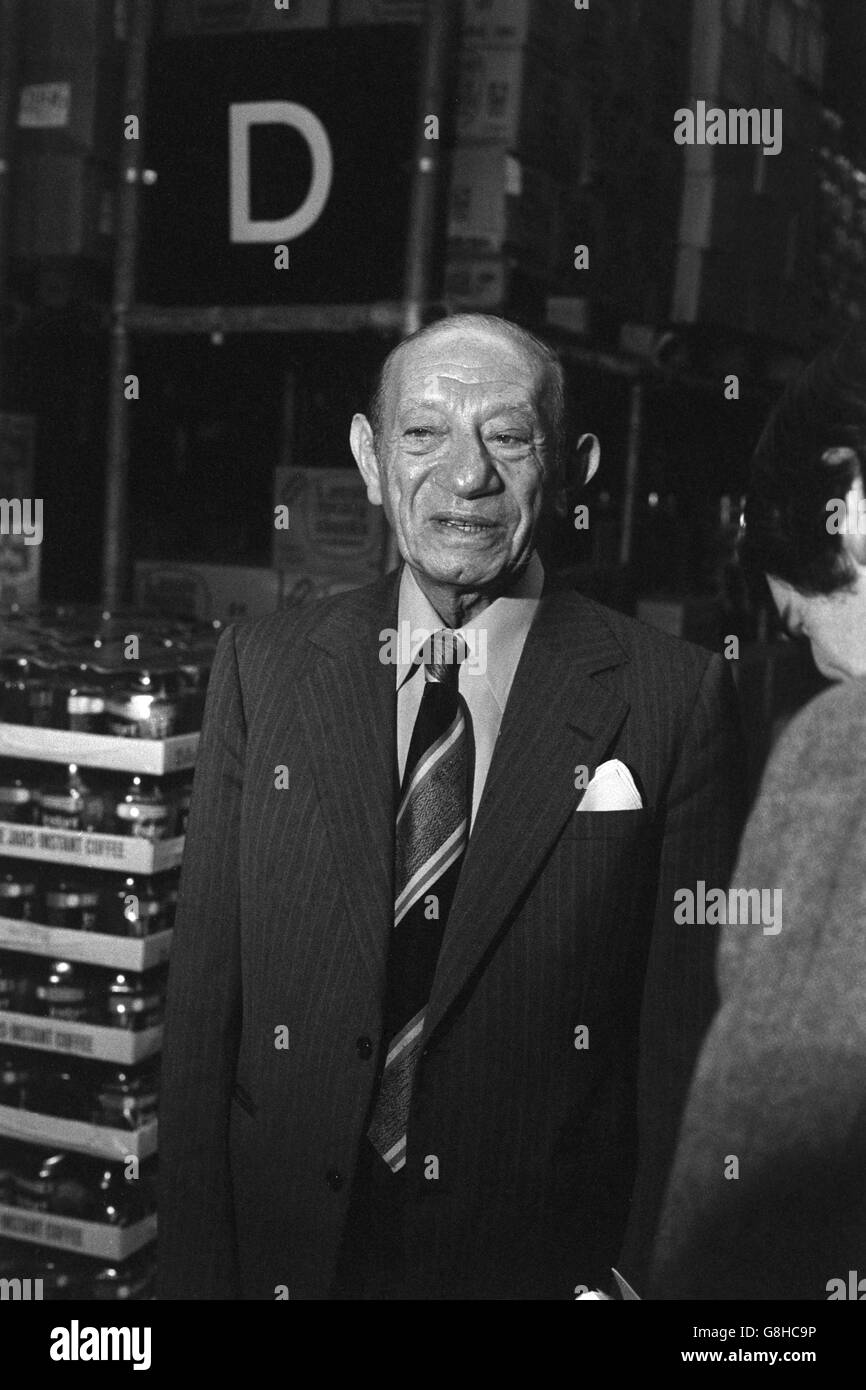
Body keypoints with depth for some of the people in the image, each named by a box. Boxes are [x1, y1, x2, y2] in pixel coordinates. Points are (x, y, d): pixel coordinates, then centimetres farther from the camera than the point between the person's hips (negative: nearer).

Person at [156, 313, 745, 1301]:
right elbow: (203, 1002, -3)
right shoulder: (261, 667, -2)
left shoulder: (672, 696, -8)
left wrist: (644, 1271, -8)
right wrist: (199, 1272, -5)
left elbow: (687, 1033, -6)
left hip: (550, 1255, -1)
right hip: (291, 1250, 2)